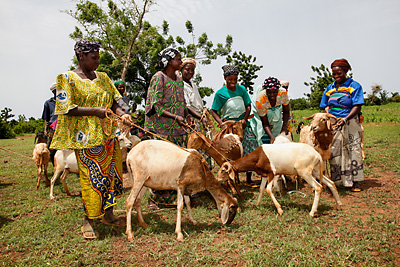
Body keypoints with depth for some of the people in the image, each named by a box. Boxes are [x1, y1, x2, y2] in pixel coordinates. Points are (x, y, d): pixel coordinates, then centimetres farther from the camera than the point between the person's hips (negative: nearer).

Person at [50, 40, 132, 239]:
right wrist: (94, 111, -19)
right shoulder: (67, 79, -3)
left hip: (108, 134, 6)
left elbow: (113, 102, 15)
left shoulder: (102, 77, 14)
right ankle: (88, 221, 13)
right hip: (86, 136, -6)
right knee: (92, 177, -4)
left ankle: (107, 214, 26)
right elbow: (66, 109, -10)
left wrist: (121, 113, -6)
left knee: (112, 173, 10)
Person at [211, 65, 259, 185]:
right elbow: (213, 111, 1)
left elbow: (248, 106, 12)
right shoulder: (220, 93, -2)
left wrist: (245, 119, -4)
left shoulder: (241, 89, 7)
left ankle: (248, 178, 13)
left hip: (243, 123, 3)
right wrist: (221, 123, -13)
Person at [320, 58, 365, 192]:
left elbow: (357, 107, -10)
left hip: (350, 122, -3)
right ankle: (338, 181, 10)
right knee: (334, 151, 1)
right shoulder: (330, 88, 12)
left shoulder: (354, 86, -2)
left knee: (353, 149, -3)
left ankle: (353, 181, 6)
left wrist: (345, 119, -24)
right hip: (333, 123, 3)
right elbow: (326, 106, 15)